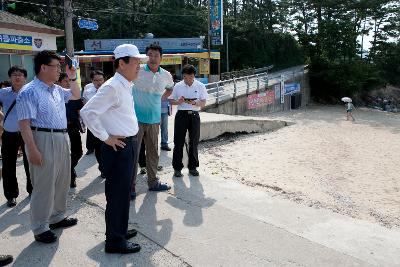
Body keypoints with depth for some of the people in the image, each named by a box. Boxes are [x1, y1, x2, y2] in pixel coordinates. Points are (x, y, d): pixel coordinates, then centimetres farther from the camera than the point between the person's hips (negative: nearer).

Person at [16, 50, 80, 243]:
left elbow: (76, 95, 30)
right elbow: (24, 123, -18)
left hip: (62, 139, 9)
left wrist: (72, 78, 15)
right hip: (43, 140, -9)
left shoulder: (56, 89, 12)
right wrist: (32, 150, -22)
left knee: (62, 182, 17)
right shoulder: (29, 92, -13)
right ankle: (40, 228, 12)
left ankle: (57, 217, 34)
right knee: (44, 186, -2)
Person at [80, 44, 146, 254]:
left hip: (130, 144, 9)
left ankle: (119, 230, 36)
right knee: (117, 194, 1)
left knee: (124, 191, 19)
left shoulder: (126, 86, 11)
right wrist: (106, 137, -17)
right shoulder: (112, 87, -18)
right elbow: (87, 112, -22)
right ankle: (115, 241, 15)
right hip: (118, 147, -9)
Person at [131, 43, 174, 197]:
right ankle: (130, 186, 9)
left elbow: (170, 88, 26)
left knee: (153, 152, 15)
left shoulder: (166, 75, 4)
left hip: (154, 119, 5)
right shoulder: (137, 71, -10)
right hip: (136, 118, -4)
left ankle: (153, 182, 29)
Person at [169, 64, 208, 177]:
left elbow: (203, 103, 3)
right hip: (181, 114, 0)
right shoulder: (178, 86, 2)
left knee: (194, 142, 7)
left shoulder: (200, 86, 2)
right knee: (178, 142, 0)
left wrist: (195, 103, -17)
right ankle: (177, 168, 11)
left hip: (194, 115, 1)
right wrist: (178, 101, -14)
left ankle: (192, 167, 21)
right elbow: (171, 100, 7)